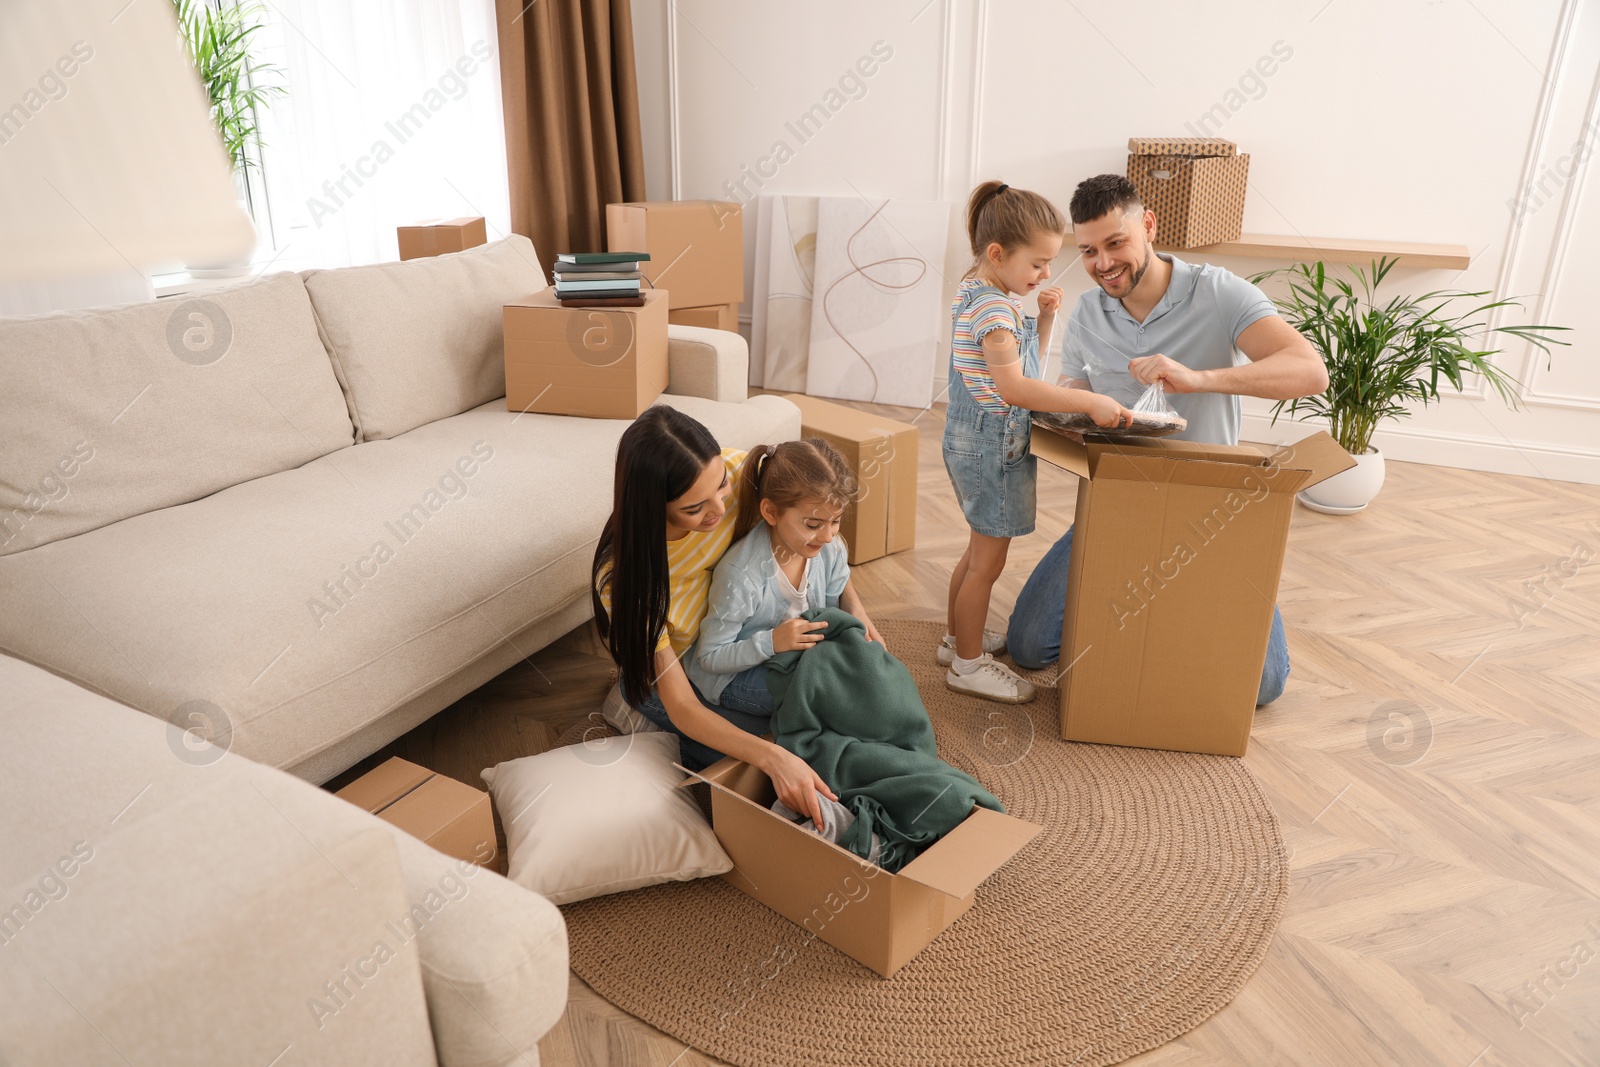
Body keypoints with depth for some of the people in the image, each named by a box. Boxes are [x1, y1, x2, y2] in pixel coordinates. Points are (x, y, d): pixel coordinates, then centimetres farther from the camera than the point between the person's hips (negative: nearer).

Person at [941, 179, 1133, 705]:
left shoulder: (988, 294, 10)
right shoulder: (993, 306, -22)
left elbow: (1019, 357, 21)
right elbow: (1013, 386, -34)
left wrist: (1043, 318, 5)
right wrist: (1089, 402, -37)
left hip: (977, 441, 10)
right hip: (992, 442, -10)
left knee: (980, 550, 22)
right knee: (988, 559, 1)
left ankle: (959, 638, 36)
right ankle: (968, 663, 14)